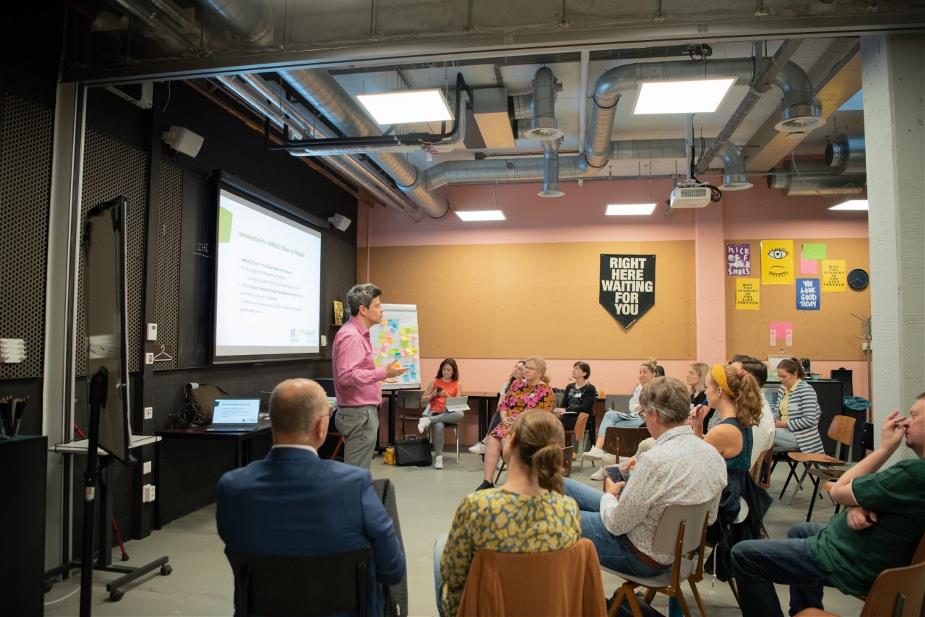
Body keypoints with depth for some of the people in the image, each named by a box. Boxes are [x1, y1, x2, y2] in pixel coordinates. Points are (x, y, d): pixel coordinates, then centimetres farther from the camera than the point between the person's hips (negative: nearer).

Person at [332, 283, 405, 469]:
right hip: (359, 414, -10)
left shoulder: (359, 334, 15)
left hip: (364, 412, 10)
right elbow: (346, 376, -28)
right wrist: (383, 373, -30)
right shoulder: (350, 336, -17)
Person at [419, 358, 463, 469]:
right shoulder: (435, 382, 14)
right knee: (439, 426, -39)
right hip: (435, 413, -1)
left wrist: (448, 396, -9)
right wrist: (433, 395, -2)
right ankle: (439, 457, -29)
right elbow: (423, 400, 16)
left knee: (460, 414, -37)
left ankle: (428, 420, -33)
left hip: (449, 414, 1)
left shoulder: (456, 384, 15)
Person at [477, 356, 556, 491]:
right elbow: (504, 403, 16)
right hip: (508, 423, 5)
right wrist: (504, 417, -5)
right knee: (492, 440, -24)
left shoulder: (546, 391, 0)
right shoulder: (516, 385, 18)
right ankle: (487, 481, -26)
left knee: (507, 438, -33)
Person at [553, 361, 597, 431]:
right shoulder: (569, 387, 20)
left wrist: (566, 410, -21)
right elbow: (564, 404, 14)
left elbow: (585, 407, -11)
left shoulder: (590, 389, 1)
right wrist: (560, 411, -12)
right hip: (568, 416, 5)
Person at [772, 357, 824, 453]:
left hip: (801, 437, -7)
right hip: (785, 431, 7)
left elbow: (809, 420, -19)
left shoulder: (806, 390, -12)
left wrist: (786, 423, -19)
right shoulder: (782, 389, 10)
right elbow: (777, 411, 19)